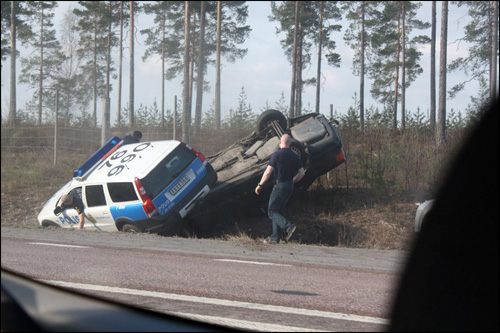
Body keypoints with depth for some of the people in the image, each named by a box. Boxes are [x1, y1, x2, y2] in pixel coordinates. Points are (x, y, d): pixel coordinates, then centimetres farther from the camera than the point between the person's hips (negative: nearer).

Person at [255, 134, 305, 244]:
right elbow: (302, 172, 8)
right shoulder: (294, 156, 9)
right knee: (278, 211, 14)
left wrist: (260, 185, -4)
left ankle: (288, 226, -23)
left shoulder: (276, 155, -10)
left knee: (272, 212, -1)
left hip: (280, 185, -7)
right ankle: (275, 237, 9)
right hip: (290, 187, 7)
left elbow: (268, 172, -13)